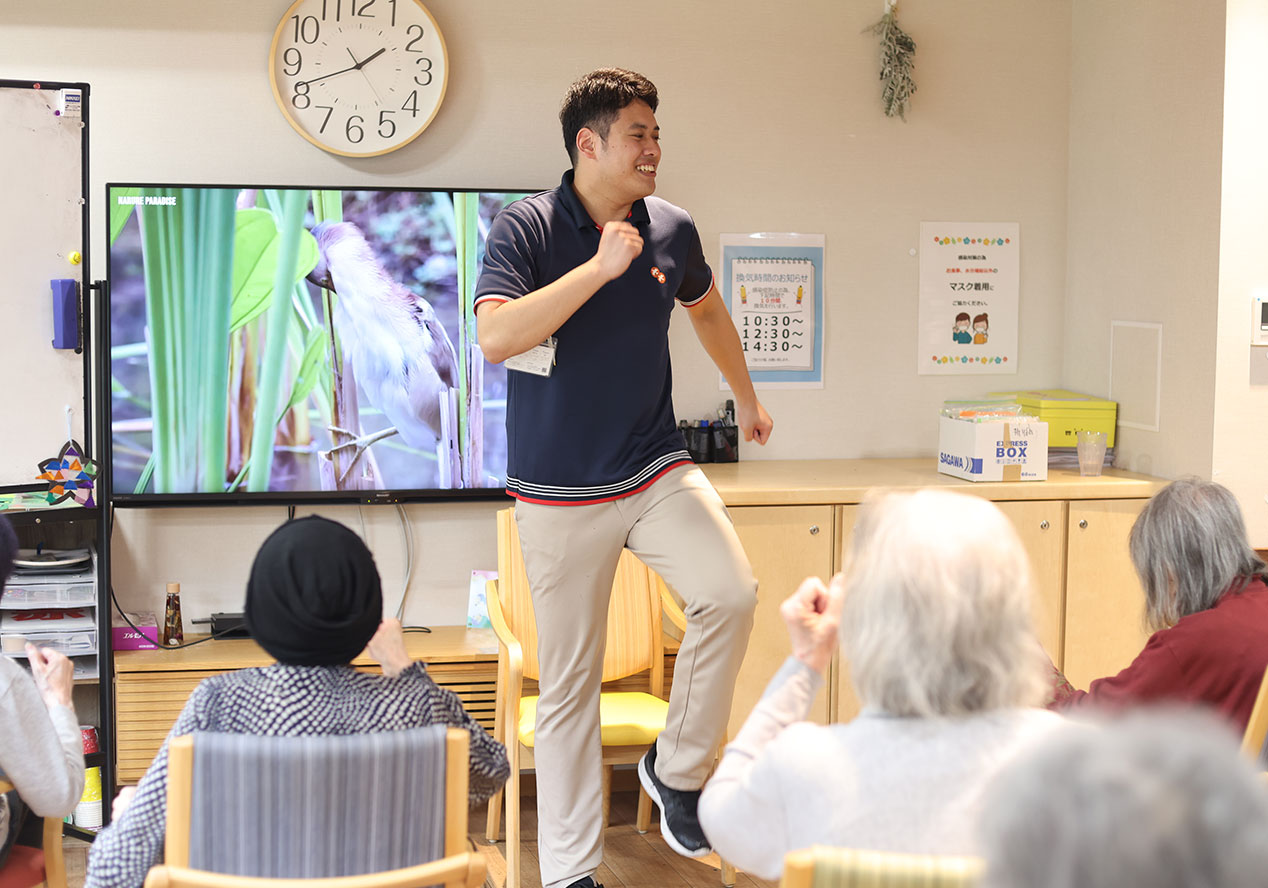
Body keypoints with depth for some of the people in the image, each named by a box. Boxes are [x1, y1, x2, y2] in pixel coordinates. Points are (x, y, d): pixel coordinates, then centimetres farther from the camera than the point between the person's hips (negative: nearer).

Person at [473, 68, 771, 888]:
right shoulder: (527, 228, -9)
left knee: (732, 593, -21)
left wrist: (747, 395, 35)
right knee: (569, 681, 3)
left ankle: (677, 769, 2)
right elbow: (495, 336, -25)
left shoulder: (672, 230, 3)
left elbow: (706, 307, 25)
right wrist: (599, 267, -26)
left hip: (656, 469, 3)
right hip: (560, 493, -3)